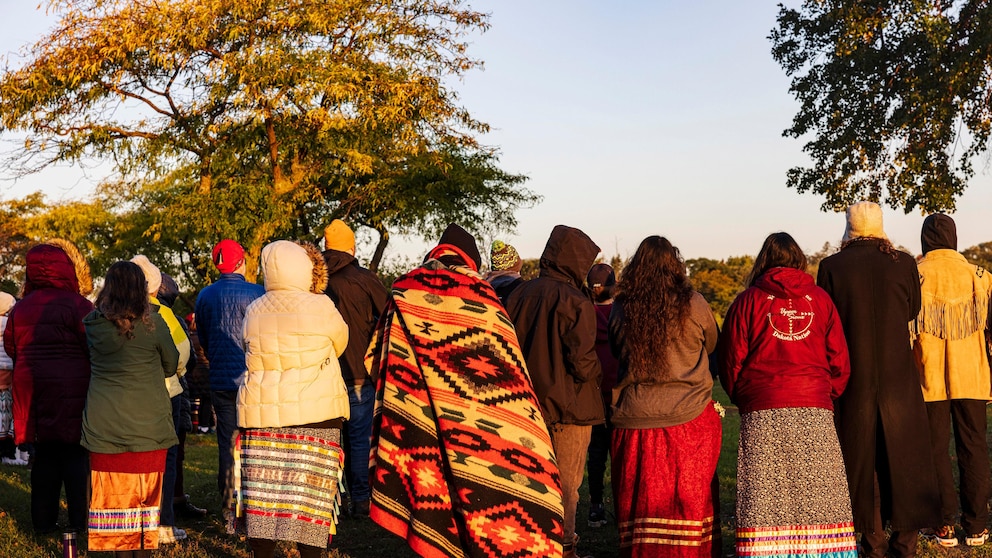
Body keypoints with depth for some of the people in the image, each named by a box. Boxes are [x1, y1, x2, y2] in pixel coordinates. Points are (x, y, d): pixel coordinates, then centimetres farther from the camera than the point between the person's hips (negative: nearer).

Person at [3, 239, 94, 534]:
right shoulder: (77, 305, -11)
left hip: (33, 390, 5)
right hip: (71, 388, -5)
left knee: (44, 456, 13)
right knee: (75, 455, 1)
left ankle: (44, 520, 17)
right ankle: (80, 521, 2)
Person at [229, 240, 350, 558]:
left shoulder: (253, 312, 4)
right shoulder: (320, 308, -8)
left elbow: (253, 353, 14)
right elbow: (339, 343, 8)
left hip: (261, 415, 4)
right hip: (314, 414, -3)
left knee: (263, 493, 7)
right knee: (310, 495, 3)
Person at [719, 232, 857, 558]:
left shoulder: (748, 300, 3)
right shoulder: (820, 298, 7)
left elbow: (731, 360, 3)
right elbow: (839, 359, 8)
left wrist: (741, 398, 19)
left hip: (762, 412, -1)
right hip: (814, 412, 2)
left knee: (764, 498, 1)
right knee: (818, 494, 8)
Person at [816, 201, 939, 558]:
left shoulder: (831, 267, -8)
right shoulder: (903, 263, -5)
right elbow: (912, 310, 9)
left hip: (853, 378, -1)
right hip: (898, 378, 1)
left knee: (860, 455, 9)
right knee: (902, 453, 11)